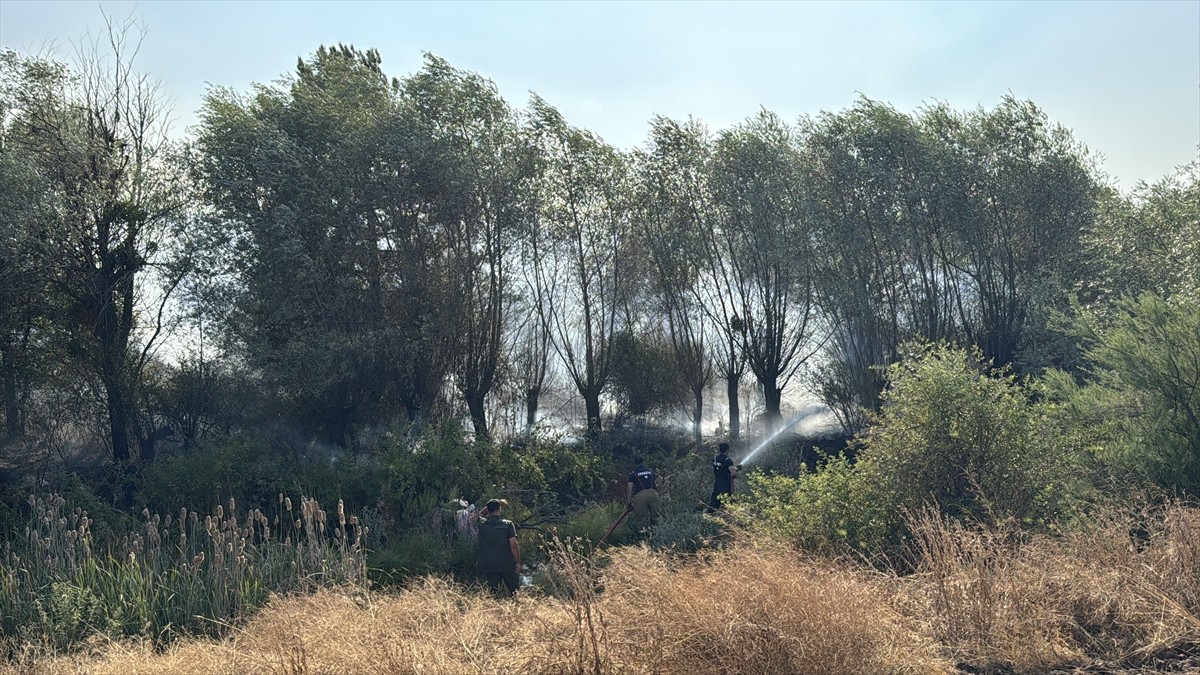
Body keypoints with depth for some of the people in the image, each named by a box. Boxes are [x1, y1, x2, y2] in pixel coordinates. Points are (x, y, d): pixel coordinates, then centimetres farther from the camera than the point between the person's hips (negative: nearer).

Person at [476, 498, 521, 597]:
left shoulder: (482, 525, 0)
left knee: (493, 592, 10)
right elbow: (513, 545, -14)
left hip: (488, 566, 3)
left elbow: (482, 513, 24)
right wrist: (518, 562, -5)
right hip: (507, 565, -3)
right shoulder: (508, 524, -10)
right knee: (513, 591, 9)